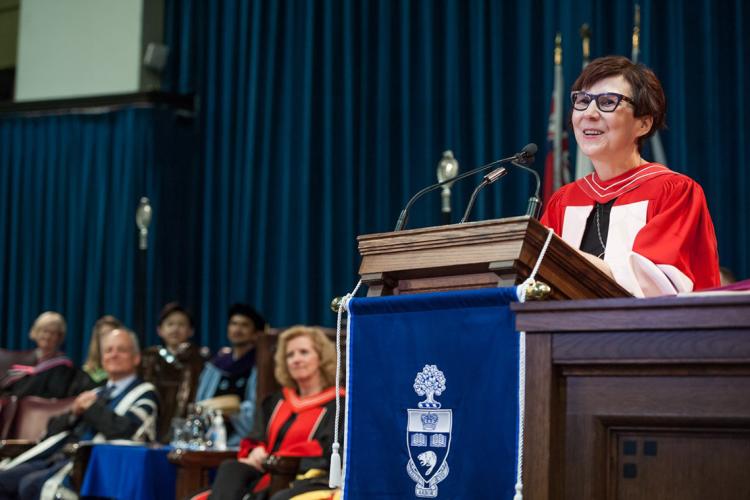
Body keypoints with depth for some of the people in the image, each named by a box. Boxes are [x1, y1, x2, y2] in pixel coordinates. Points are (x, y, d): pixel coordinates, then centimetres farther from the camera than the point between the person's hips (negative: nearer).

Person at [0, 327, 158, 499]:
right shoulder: (95, 393, 26)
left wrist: (93, 407, -2)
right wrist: (73, 413, 3)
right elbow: (53, 430, 23)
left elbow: (125, 432, -14)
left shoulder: (144, 393, 6)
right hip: (57, 458, 7)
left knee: (31, 485, -29)